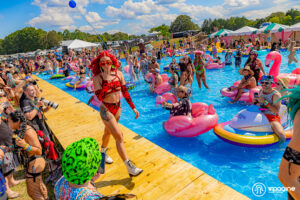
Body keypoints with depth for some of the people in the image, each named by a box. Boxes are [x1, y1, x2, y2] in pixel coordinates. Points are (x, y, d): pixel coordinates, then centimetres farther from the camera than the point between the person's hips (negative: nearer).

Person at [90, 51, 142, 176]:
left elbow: (125, 92, 2)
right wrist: (106, 79, -29)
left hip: (117, 108, 5)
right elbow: (100, 97, -26)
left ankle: (103, 152, 52)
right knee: (119, 137, -11)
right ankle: (129, 167, -5)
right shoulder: (97, 78, -14)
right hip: (106, 110, -5)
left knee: (108, 132, 25)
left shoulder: (118, 74, -4)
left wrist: (133, 107, 3)